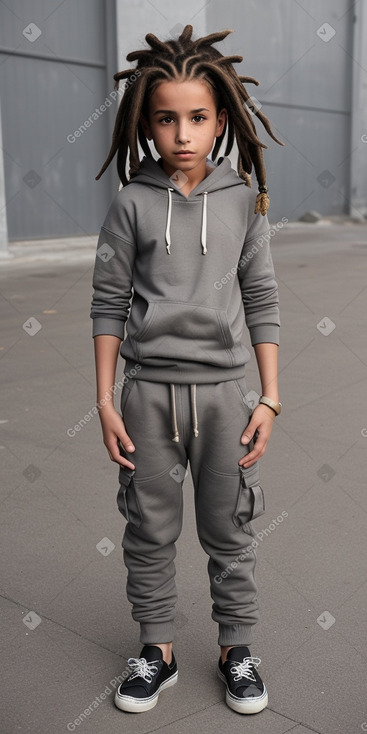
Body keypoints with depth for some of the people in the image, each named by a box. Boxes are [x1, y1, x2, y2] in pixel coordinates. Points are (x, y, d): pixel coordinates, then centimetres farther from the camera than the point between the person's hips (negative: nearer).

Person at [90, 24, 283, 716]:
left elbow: (261, 302, 3)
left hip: (223, 388, 1)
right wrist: (105, 402, -2)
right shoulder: (132, 203, -3)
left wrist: (269, 399, 0)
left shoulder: (243, 199, 0)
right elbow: (109, 304, 0)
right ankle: (157, 650, 31)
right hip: (149, 391, 0)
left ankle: (236, 647, 32)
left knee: (228, 531, 12)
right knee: (149, 532, 11)